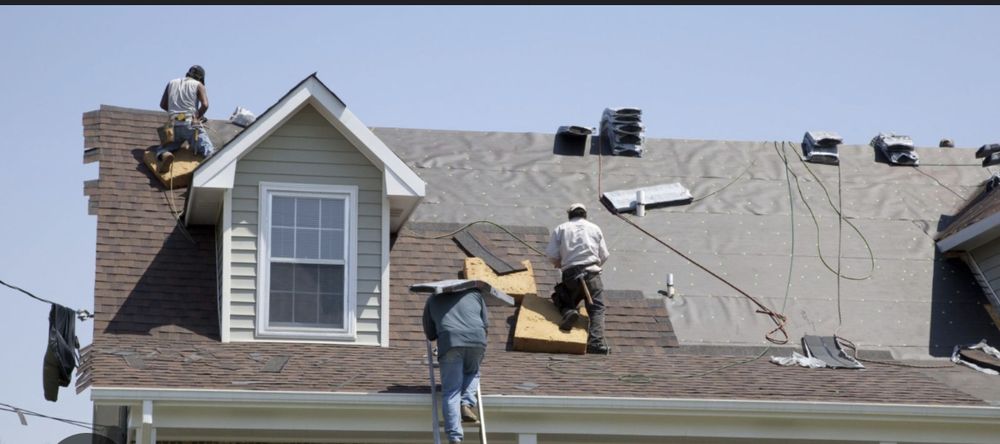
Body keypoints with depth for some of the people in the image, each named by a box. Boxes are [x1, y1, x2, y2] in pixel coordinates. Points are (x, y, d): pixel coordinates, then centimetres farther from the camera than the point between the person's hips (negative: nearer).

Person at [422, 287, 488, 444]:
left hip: (450, 342, -1)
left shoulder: (433, 300, 28)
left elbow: (430, 334, 28)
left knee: (451, 391, 0)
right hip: (477, 340, 1)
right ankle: (467, 404, 4)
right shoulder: (475, 293, 29)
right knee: (472, 372, 29)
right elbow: (486, 326, 24)